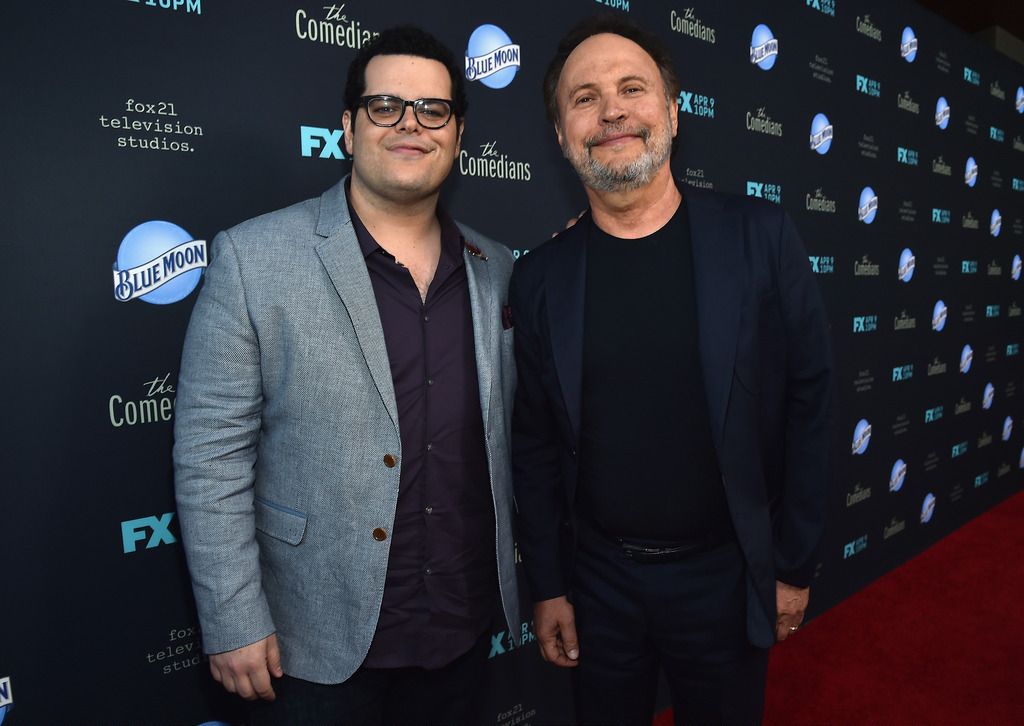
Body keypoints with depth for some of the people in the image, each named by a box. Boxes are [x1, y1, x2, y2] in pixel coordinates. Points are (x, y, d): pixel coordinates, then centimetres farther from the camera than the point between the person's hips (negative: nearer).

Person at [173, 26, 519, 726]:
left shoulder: (495, 268, 2)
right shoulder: (253, 257, -11)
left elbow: (506, 436, 8)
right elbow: (211, 454, -11)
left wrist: (522, 571, 8)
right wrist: (234, 622, -11)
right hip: (319, 643, -3)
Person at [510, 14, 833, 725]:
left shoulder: (760, 235, -9)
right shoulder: (541, 275, -5)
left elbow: (809, 401, -4)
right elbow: (536, 445, 1)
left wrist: (795, 565, -2)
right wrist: (547, 587, 2)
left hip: (727, 576, -1)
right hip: (599, 580, 1)